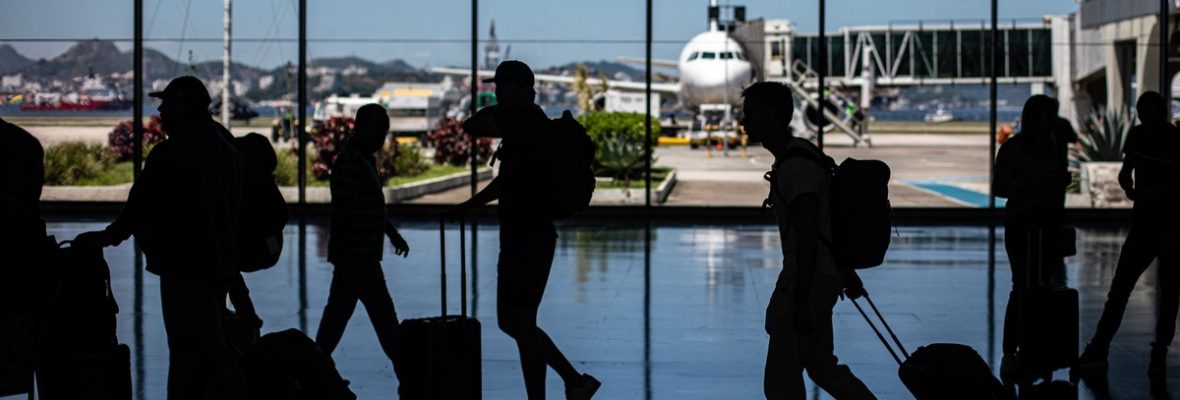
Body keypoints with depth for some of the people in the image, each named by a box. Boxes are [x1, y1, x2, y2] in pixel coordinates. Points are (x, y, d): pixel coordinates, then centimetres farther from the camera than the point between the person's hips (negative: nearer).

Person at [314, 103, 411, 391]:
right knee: (384, 315, -6)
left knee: (337, 314, 12)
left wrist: (392, 234, 31)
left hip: (359, 256, 10)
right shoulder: (349, 162, -18)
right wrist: (341, 254, -24)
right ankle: (406, 375, -2)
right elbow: (341, 211, -22)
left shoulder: (364, 159, 15)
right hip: (357, 256, -10)